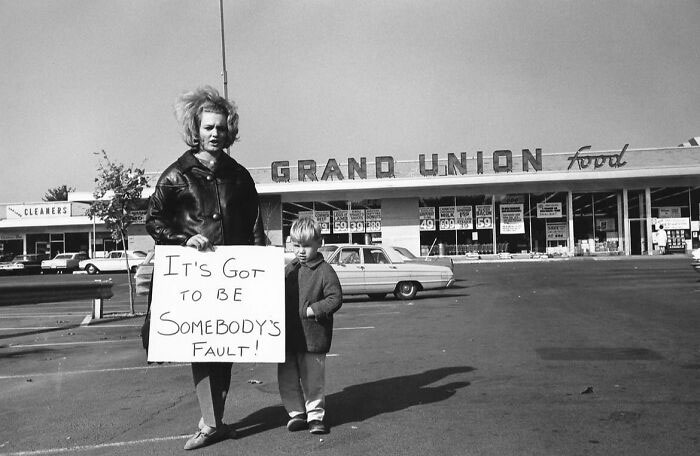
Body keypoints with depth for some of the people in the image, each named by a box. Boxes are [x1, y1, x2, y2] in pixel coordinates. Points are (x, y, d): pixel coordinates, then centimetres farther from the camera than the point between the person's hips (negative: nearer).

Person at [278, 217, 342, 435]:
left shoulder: (324, 270, -9)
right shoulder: (289, 269, 10)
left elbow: (336, 298, -13)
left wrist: (312, 310, -18)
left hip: (313, 337, -6)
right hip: (288, 335, 6)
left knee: (312, 380, 3)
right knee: (286, 378, 11)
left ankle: (315, 415, 19)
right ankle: (297, 413, 25)